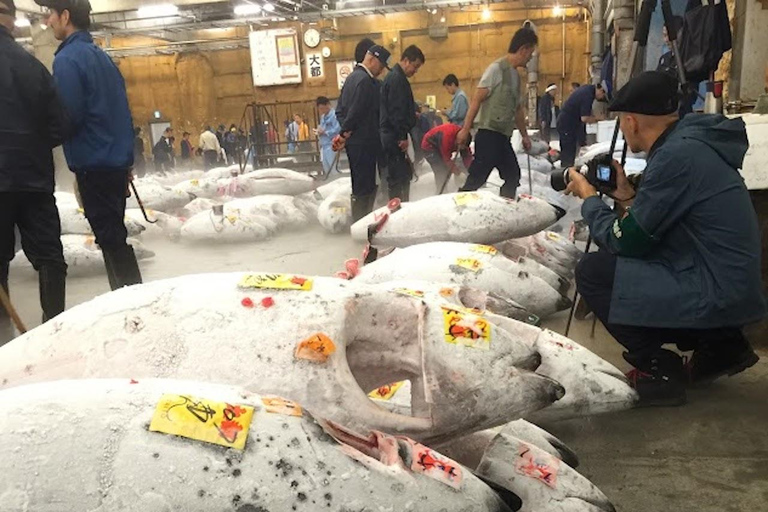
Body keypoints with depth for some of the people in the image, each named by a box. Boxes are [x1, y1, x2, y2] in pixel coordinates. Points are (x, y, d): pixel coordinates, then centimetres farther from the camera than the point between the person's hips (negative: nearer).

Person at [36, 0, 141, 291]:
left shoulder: (67, 59, -12)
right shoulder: (102, 57, 15)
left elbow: (67, 116, -20)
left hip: (93, 164, -9)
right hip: (117, 160, 9)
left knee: (108, 236, -3)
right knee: (114, 232, 16)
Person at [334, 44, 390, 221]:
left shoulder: (352, 77, 17)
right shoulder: (366, 80, -14)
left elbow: (339, 110, 18)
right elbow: (356, 112, -19)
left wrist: (345, 132, 8)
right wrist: (345, 134, -9)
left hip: (354, 142, 10)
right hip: (364, 142, -10)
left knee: (360, 185, 15)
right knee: (364, 188, -6)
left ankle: (359, 221, 21)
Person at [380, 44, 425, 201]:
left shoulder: (395, 77, 18)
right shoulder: (397, 79, -14)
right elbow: (396, 111, -20)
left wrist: (412, 114, 15)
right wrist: (402, 137, -19)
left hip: (394, 136, 11)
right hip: (395, 137, -11)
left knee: (404, 175, 14)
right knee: (399, 177, -7)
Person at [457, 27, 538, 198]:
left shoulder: (516, 75, 18)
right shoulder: (497, 69, -8)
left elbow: (518, 108, 26)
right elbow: (477, 99, -13)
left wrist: (524, 135, 31)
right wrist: (465, 130, -18)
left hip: (503, 137, 9)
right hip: (489, 135, -9)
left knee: (513, 177, 12)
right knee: (476, 180, -13)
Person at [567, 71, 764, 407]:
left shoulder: (676, 156, -22)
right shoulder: (690, 142, 8)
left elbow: (624, 241, -16)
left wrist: (589, 199, -1)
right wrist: (628, 197, 7)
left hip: (716, 294, -10)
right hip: (730, 285, 10)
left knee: (592, 272, -11)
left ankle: (657, 367, 1)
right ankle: (719, 342, 18)